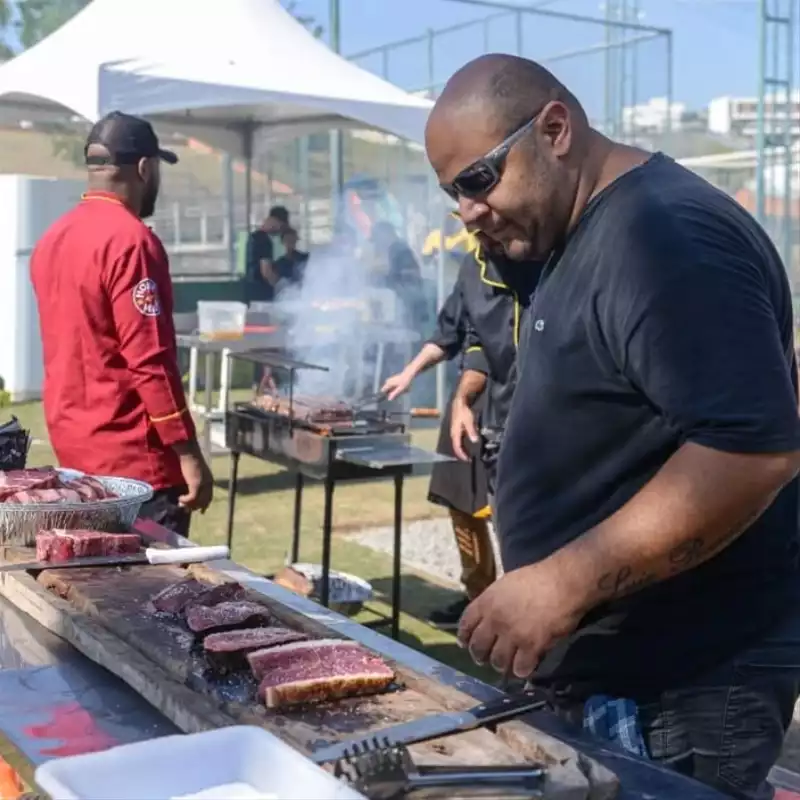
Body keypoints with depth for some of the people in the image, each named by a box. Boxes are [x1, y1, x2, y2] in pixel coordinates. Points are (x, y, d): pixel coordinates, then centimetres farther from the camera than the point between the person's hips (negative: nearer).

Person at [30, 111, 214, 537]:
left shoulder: (52, 238, 9)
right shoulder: (130, 240, -17)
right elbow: (150, 359, -21)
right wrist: (189, 453, -17)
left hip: (72, 446, 9)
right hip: (131, 455, -9)